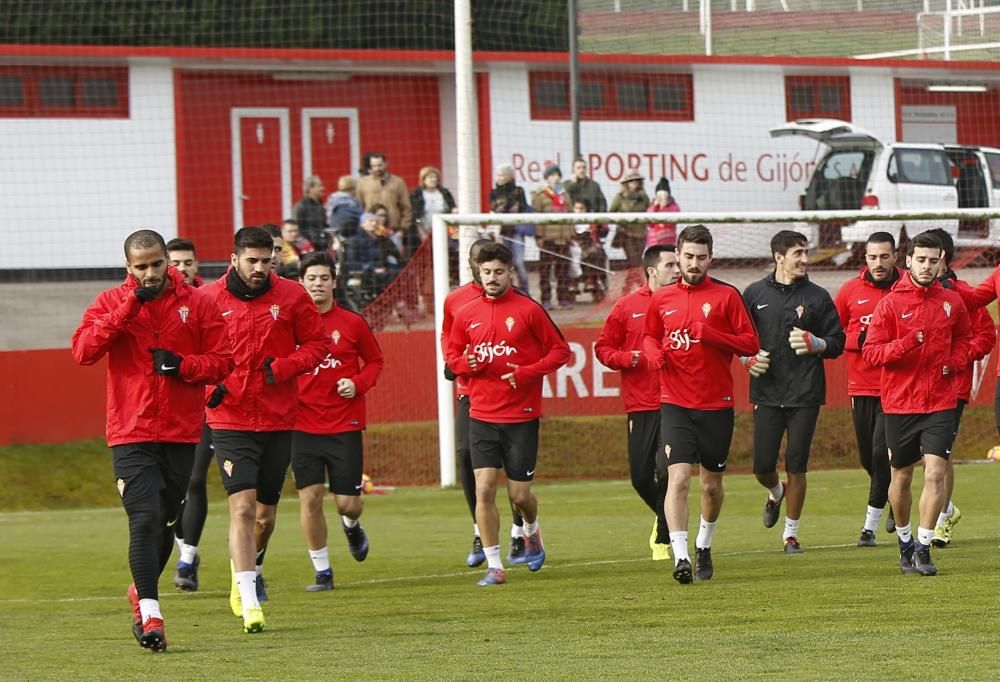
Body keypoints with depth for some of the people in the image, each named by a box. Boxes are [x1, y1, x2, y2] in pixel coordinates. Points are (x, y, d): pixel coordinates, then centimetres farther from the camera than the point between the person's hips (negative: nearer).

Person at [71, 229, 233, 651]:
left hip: (181, 434, 3)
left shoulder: (198, 304, 4)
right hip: (131, 434, -2)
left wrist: (183, 364, -15)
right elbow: (83, 351, -14)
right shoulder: (110, 303, 1)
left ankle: (141, 591, 35)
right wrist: (129, 308, -18)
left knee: (166, 522, 12)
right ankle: (150, 614, -16)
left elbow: (223, 360, 4)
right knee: (145, 519, -15)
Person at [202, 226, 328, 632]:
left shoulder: (291, 296, 1)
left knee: (265, 512, 13)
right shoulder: (209, 299, -4)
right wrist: (211, 383, -13)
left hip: (278, 421, 3)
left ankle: (250, 569, 43)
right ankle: (249, 601, -17)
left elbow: (316, 344, 7)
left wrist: (283, 368, -10)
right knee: (242, 506, -16)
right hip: (231, 420, -3)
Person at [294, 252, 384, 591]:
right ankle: (322, 572, 7)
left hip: (345, 425, 0)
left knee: (348, 502, 0)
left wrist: (358, 383, -7)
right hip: (303, 425, 0)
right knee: (310, 497, -6)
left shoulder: (352, 323, 1)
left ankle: (352, 527, 38)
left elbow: (375, 361, 12)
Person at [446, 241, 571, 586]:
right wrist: (466, 363, -6)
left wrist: (527, 373, -15)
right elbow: (453, 356, 17)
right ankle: (494, 566, -1)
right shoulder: (466, 314, 5)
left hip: (521, 417, -2)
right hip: (482, 416, 2)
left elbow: (560, 350, -1)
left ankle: (532, 531, 38)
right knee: (484, 490, -8)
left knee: (520, 494, 3)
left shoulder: (528, 310, -5)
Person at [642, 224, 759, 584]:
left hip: (717, 404, 0)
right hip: (675, 403, 0)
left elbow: (750, 344, -4)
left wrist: (710, 334, -18)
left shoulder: (726, 296, -1)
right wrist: (655, 352, -1)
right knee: (678, 477, -16)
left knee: (712, 483, 11)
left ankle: (704, 546, 36)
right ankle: (681, 557, -19)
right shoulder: (661, 299, 7)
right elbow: (649, 336, 22)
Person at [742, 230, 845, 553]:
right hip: (766, 393, 1)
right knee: (762, 465, -1)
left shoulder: (817, 296, 3)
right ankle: (776, 493, 34)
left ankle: (791, 533, 11)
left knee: (796, 465, -2)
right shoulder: (755, 294, 6)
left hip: (805, 394, -1)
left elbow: (838, 343, 6)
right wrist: (747, 358, -4)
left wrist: (815, 344, -14)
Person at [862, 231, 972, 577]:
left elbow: (964, 337, 21)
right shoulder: (890, 304, -5)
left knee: (935, 473, -12)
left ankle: (923, 548, -5)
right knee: (901, 476, 11)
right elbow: (870, 351, -8)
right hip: (899, 403, -1)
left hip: (941, 402, 1)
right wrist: (906, 344, -24)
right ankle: (905, 542, 31)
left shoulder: (952, 302, 4)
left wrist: (956, 361, 1)